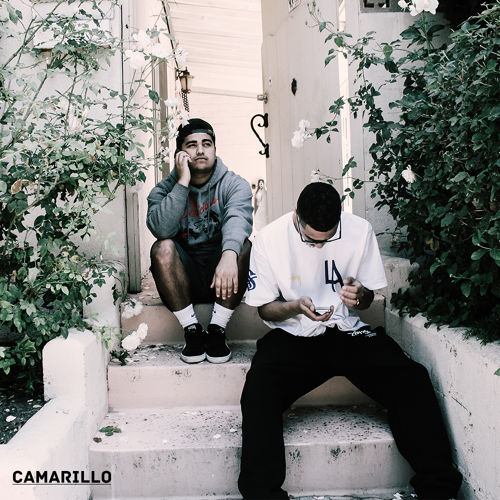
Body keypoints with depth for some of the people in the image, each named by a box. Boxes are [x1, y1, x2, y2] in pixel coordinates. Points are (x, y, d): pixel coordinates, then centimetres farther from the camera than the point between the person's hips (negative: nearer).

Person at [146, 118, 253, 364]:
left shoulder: (235, 185, 0)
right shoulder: (163, 190, 3)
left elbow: (237, 219, -24)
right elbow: (161, 229, -19)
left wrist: (229, 254, -46)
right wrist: (183, 183, -20)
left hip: (222, 276, 0)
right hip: (183, 282, 1)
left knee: (244, 246, -28)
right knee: (162, 248, -26)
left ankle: (217, 330, -18)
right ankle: (192, 330, -17)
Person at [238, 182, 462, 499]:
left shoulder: (360, 230, -2)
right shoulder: (269, 239, -8)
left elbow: (367, 300, 8)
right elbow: (265, 308, 1)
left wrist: (359, 295, -18)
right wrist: (296, 307, -22)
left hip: (349, 331, 2)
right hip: (293, 336, -1)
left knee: (412, 380, -23)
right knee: (259, 391, -32)